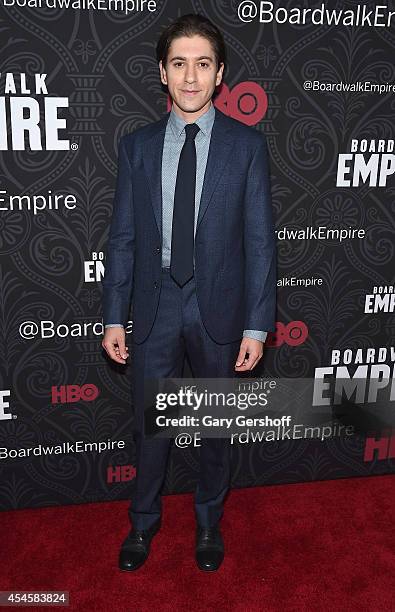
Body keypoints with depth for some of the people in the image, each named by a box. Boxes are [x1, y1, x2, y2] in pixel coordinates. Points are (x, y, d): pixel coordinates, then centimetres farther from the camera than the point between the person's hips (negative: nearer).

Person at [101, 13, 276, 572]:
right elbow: (122, 238, 2)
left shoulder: (247, 145, -3)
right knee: (150, 422, 13)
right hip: (155, 305, 1)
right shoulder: (137, 146, 2)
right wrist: (114, 317, -1)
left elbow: (260, 240, -5)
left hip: (218, 306, -1)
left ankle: (209, 521, 39)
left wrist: (257, 325, -9)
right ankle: (144, 521, 38)